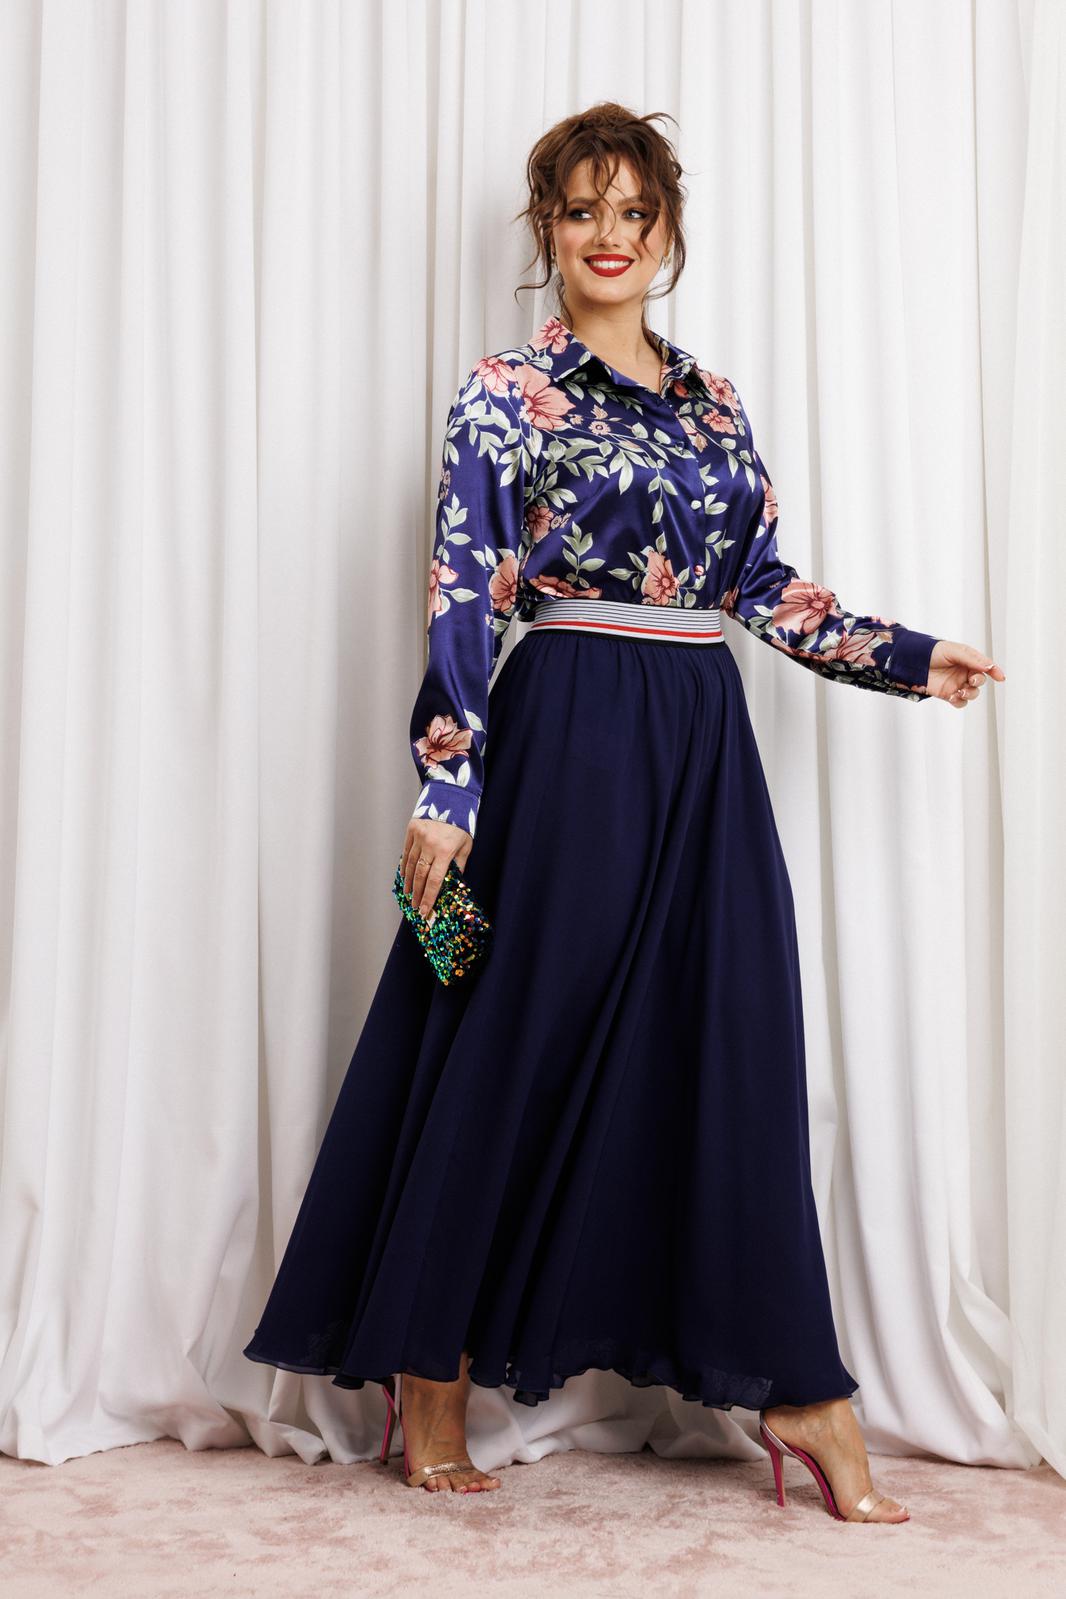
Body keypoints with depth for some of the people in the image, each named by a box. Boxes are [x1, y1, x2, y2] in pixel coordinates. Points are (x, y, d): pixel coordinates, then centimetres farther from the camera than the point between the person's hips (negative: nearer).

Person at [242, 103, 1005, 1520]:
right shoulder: (507, 391, 0)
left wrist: (907, 658, 10)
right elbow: (461, 595, -7)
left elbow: (766, 588, 17)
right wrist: (447, 781, -15)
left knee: (731, 1050, 5)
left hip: (706, 749, 5)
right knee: (515, 1050, 0)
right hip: (569, 739, -5)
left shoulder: (715, 399, 16)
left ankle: (794, 1392, 14)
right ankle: (431, 1379, 17)